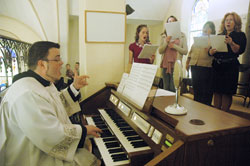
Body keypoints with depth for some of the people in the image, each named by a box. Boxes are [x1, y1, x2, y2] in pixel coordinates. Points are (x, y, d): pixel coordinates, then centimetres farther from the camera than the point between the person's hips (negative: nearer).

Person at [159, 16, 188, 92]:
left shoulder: (182, 35, 8)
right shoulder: (164, 36, 14)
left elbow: (185, 51, 2)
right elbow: (160, 51, 6)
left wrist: (174, 46, -10)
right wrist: (166, 42, -8)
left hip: (176, 64, -2)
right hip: (166, 64, 2)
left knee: (173, 88, -6)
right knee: (166, 88, 3)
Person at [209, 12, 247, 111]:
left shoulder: (240, 35, 6)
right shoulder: (219, 35, 17)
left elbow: (239, 50, -9)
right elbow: (211, 51, 11)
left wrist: (231, 43, -25)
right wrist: (211, 51, -11)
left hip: (230, 66, -3)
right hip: (217, 66, 4)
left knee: (226, 92, -3)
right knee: (216, 91, 3)